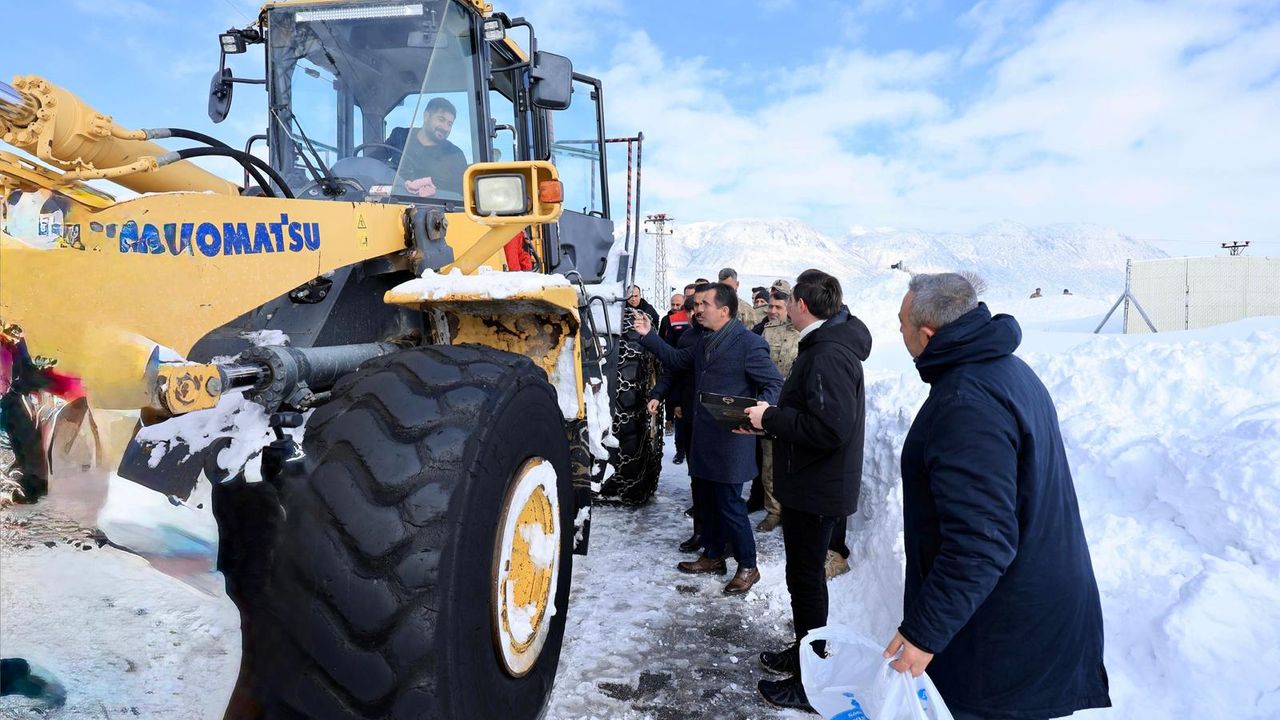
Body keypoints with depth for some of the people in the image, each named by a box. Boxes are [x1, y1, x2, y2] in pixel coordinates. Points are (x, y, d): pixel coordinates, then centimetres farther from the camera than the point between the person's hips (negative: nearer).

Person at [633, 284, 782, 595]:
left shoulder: (749, 344, -16)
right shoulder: (705, 340, 10)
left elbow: (775, 384, -16)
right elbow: (678, 359, 22)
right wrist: (648, 335, 15)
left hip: (731, 439, -8)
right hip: (704, 437, 8)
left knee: (730, 504, 0)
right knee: (710, 500, 18)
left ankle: (747, 566, 16)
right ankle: (712, 556, 33)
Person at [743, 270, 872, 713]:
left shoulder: (829, 355, -24)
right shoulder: (823, 345, 11)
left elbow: (831, 428, -32)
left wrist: (771, 417, -22)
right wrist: (765, 423, 6)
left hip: (817, 491, -10)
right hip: (810, 484, 10)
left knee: (806, 578, 2)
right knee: (804, 575, 22)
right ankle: (805, 654, 39)